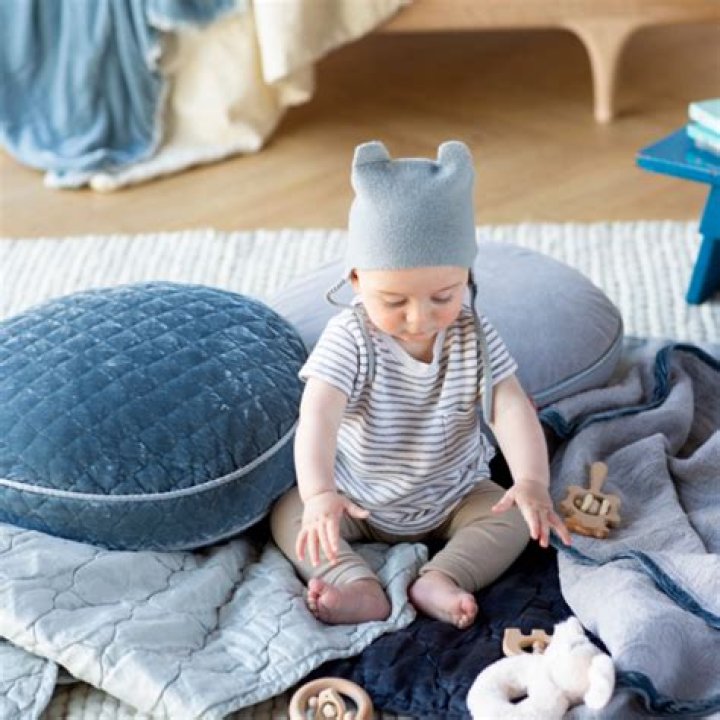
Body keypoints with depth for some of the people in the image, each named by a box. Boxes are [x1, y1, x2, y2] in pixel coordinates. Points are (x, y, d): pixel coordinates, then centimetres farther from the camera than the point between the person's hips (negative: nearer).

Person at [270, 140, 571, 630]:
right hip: (359, 499, -1)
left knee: (513, 519, -18)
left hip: (454, 495, 1)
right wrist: (319, 493, -55)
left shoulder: (474, 337, -15)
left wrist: (532, 482, -42)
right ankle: (358, 586, -34)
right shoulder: (350, 340, -24)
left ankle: (442, 579, -30)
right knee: (290, 517, -18)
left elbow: (511, 409, -24)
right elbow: (318, 417, -37)